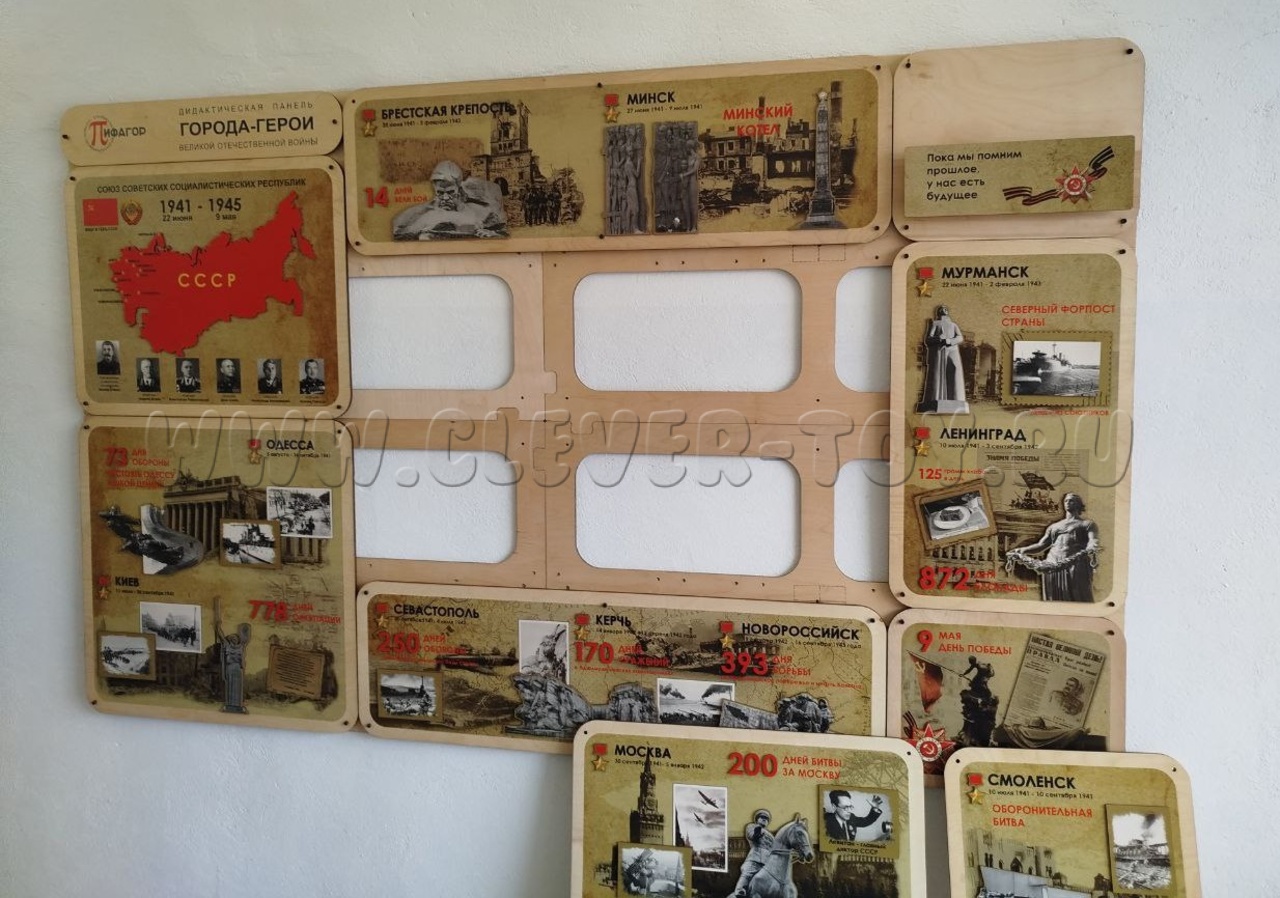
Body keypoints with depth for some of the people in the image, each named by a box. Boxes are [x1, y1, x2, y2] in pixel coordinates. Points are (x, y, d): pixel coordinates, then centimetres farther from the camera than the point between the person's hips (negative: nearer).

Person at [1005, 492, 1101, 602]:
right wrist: (1021, 551, 5)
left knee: (1077, 600, -10)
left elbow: (1093, 541, -5)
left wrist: (1092, 550, -30)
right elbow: (1041, 545, 22)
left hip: (1076, 565, -5)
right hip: (1052, 567, 5)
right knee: (1054, 600, 1)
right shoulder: (1053, 527, 29)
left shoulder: (1087, 524, 14)